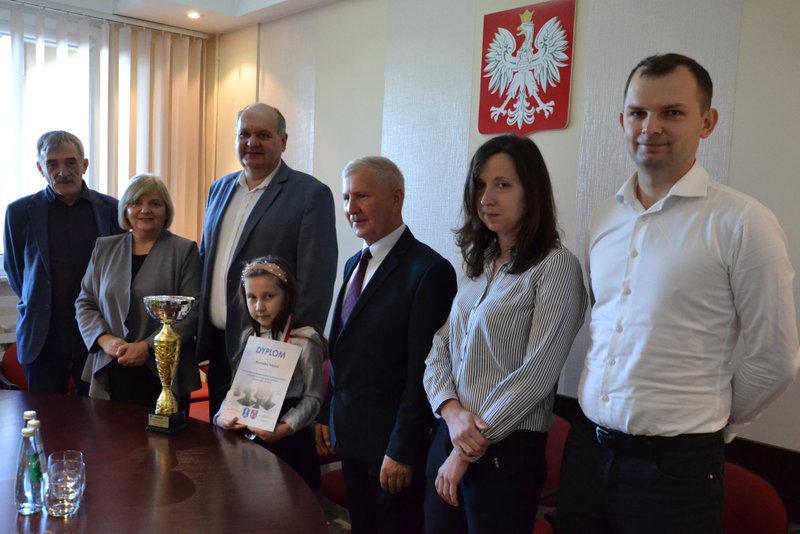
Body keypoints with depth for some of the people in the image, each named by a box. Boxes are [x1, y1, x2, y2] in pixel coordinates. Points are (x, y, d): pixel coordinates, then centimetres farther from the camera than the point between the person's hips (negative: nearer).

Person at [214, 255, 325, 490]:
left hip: (287, 441, -5)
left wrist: (284, 429, -22)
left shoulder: (305, 340, -12)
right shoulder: (249, 337, 8)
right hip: (245, 436, 5)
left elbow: (312, 397, -11)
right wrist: (222, 416, -7)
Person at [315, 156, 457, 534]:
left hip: (391, 443, -7)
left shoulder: (429, 270, -17)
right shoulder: (354, 264, 9)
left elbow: (423, 372, -19)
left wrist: (402, 450, -18)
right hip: (350, 436, 7)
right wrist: (328, 416, 11)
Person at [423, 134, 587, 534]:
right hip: (448, 438, 6)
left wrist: (468, 451, -12)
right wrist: (452, 411, -12)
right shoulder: (478, 264, 10)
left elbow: (537, 373, -16)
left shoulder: (556, 266, -11)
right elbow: (439, 350, 7)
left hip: (506, 449, -6)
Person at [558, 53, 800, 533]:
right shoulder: (604, 217, 5)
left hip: (675, 466, -5)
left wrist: (707, 424, 4)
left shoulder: (743, 222, -12)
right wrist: (604, 426, 11)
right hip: (586, 448, 5)